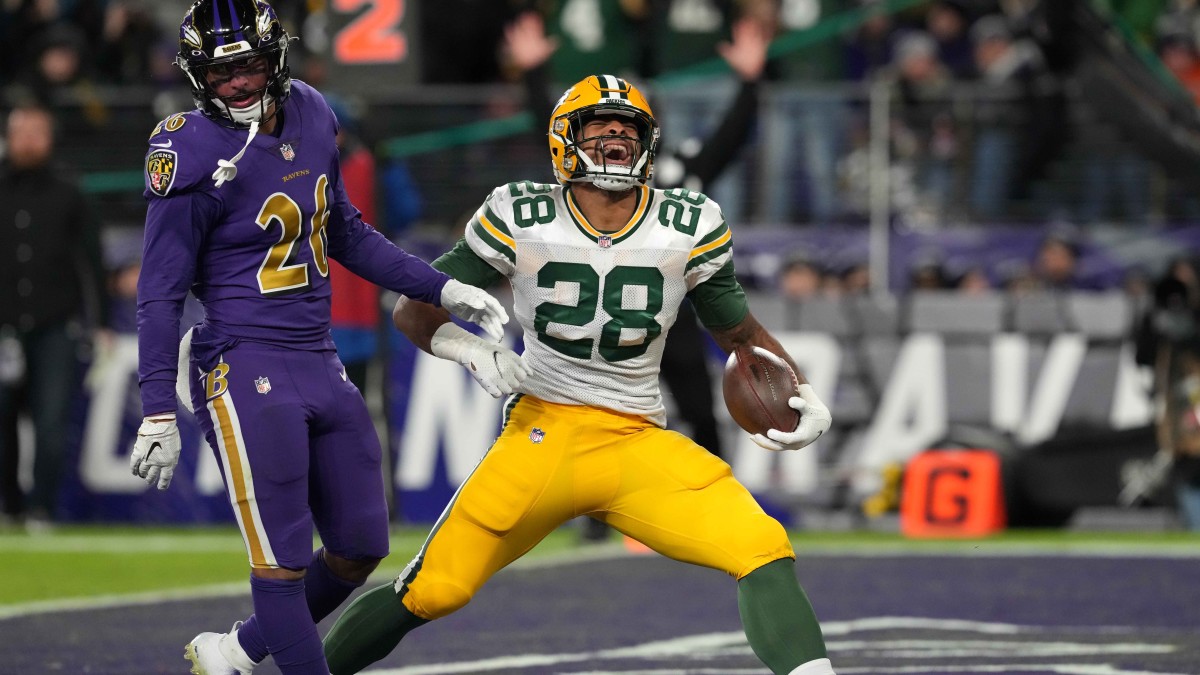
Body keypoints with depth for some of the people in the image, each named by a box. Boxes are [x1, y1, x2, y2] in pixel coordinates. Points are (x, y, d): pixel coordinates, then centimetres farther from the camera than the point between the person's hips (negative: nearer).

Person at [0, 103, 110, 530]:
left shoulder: (68, 196, 7)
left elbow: (91, 262, 8)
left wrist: (99, 323, 2)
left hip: (56, 327, -1)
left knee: (52, 422, -8)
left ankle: (41, 510, -3)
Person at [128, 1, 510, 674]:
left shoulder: (311, 116, 8)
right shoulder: (195, 155, -13)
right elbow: (160, 294, -10)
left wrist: (443, 288, 20)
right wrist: (159, 414, -14)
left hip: (319, 364, 8)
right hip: (246, 371, -8)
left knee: (361, 545, 12)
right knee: (284, 559, -8)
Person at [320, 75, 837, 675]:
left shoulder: (688, 230, 0)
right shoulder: (520, 219, -5)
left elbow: (740, 332, 14)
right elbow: (413, 310, 5)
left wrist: (804, 396, -4)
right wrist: (472, 352, -15)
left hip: (639, 445, 2)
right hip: (542, 434, -2)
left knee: (764, 553, -19)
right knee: (432, 592, -8)